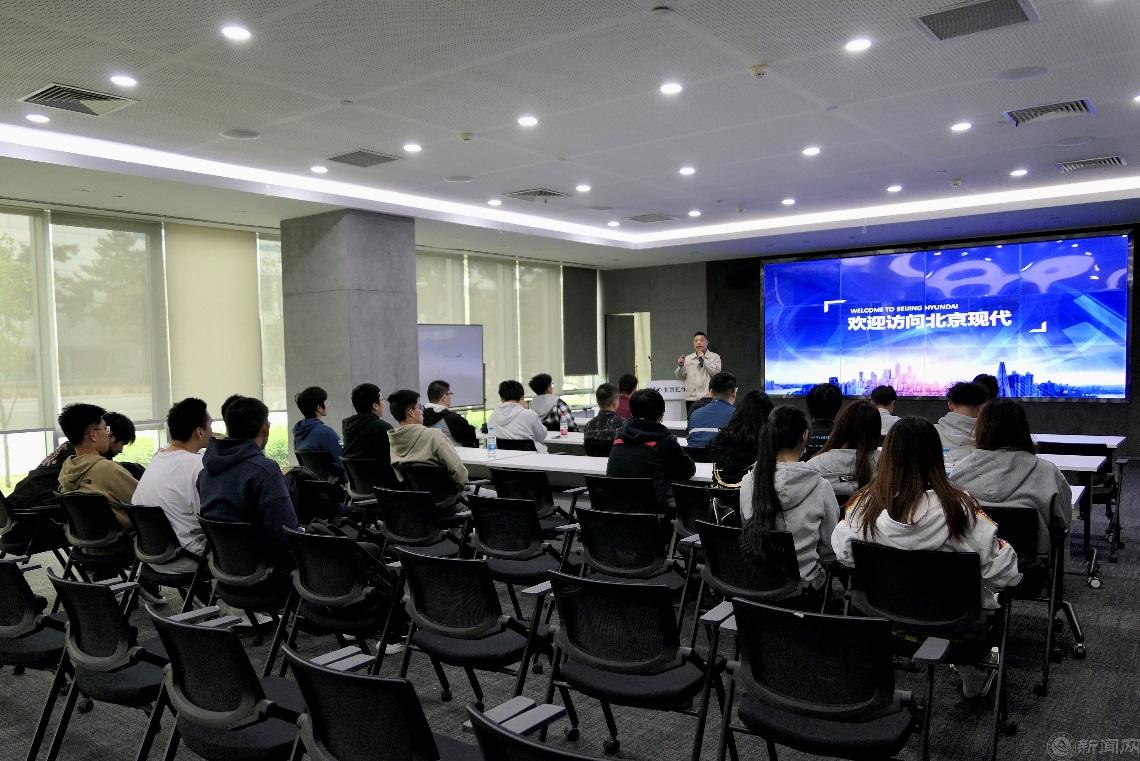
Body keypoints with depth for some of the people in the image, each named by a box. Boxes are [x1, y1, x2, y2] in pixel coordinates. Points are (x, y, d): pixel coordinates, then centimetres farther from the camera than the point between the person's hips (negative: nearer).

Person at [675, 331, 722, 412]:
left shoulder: (715, 357, 7)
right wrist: (681, 366, -8)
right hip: (691, 398, 3)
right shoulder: (688, 358, 15)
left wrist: (703, 359, -6)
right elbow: (681, 376, 12)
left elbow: (716, 372, -6)